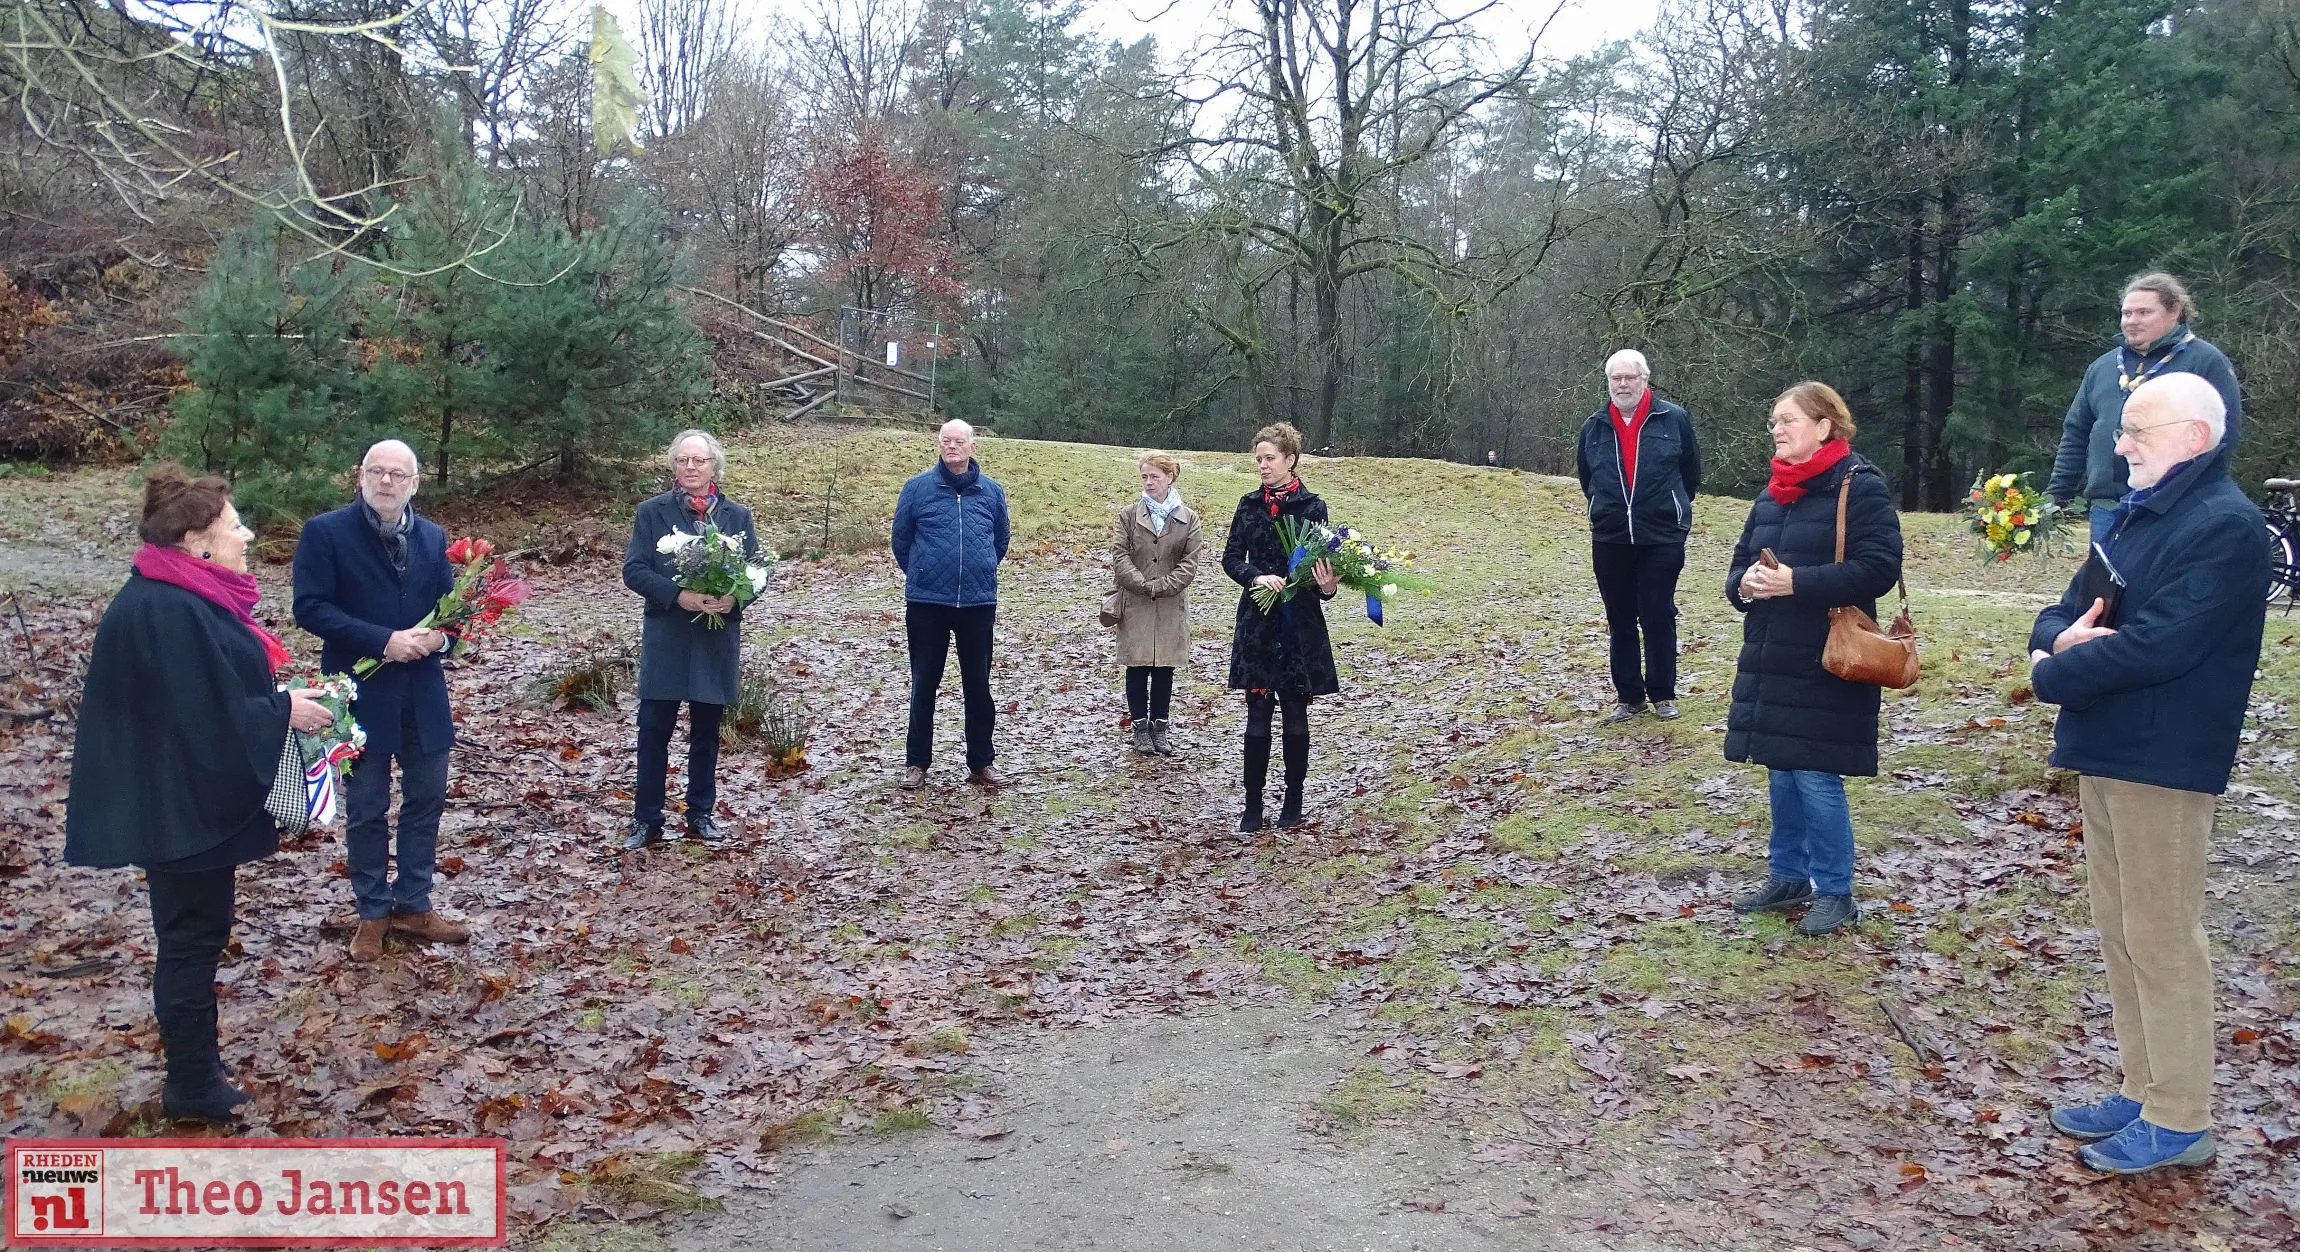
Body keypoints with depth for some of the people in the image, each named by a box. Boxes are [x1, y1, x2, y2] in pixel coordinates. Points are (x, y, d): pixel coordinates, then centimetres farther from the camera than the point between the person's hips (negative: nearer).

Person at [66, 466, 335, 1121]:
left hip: (195, 798, 10)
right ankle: (193, 1086, 14)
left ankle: (196, 1066, 32)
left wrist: (280, 702, 7)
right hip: (179, 806, -10)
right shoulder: (166, 612, -24)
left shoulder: (185, 599, 9)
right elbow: (204, 715, -26)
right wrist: (286, 712, -16)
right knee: (193, 934, 1)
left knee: (199, 930, 19)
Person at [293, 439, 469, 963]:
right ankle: (373, 913, 22)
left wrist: (438, 635, -13)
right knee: (366, 809, 8)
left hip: (422, 693, 4)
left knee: (426, 799, 11)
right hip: (361, 693, -4)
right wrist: (382, 641, -23)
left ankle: (413, 905, 25)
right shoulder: (325, 532, -8)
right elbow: (310, 607, -14)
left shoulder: (432, 537, 7)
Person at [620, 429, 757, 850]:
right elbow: (634, 570, -5)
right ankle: (646, 819, 10)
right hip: (666, 640, -1)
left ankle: (701, 814, 23)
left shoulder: (738, 516, 6)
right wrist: (678, 595, -20)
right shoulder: (652, 512, 1)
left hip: (717, 640, 2)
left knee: (706, 732, 11)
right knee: (654, 730, 1)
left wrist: (734, 597, -17)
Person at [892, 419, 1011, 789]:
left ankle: (981, 763, 18)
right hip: (926, 604, -1)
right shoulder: (917, 488, -3)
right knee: (924, 685, 7)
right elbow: (901, 541, 7)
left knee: (978, 685, 8)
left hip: (978, 603, 2)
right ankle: (916, 763, 17)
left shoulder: (992, 490, 3)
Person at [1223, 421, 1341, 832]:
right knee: (1257, 714, 2)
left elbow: (1321, 565, -4)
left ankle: (1293, 802, 20)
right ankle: (1253, 806, 9)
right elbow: (1231, 558, 3)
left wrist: (1328, 586, -26)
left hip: (1299, 624, -2)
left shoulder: (1312, 507, -4)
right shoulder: (1249, 504, 5)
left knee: (1294, 715, 8)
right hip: (1257, 623, 2)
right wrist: (1256, 576, -17)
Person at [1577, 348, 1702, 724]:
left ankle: (1663, 694, 15)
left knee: (1659, 617, 2)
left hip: (1662, 538, -3)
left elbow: (1690, 470, 8)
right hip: (1610, 540, 3)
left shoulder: (1673, 419, -4)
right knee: (1620, 620, 9)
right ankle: (1628, 696, 18)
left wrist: (1673, 509, 13)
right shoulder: (1594, 427, 5)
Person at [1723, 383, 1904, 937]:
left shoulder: (1860, 487, -9)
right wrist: (1746, 583, -6)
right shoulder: (1771, 494, 15)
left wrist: (1797, 582, -25)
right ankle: (1789, 877, 27)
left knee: (1816, 777, -4)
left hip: (1826, 668, -7)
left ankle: (1835, 892, 10)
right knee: (1782, 773, 14)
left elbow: (1878, 568, -18)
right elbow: (1740, 564, 19)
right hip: (1770, 663, 7)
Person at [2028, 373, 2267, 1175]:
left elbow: (2155, 647, -24)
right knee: (2120, 931, 15)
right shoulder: (2137, 513, 14)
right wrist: (2061, 638, -9)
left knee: (2160, 938, -1)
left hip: (2164, 763, -9)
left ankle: (2180, 1120, 10)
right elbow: (2066, 611, 14)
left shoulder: (2223, 527, -15)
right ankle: (2144, 1088, 27)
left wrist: (2052, 675, -10)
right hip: (2105, 754, 9)